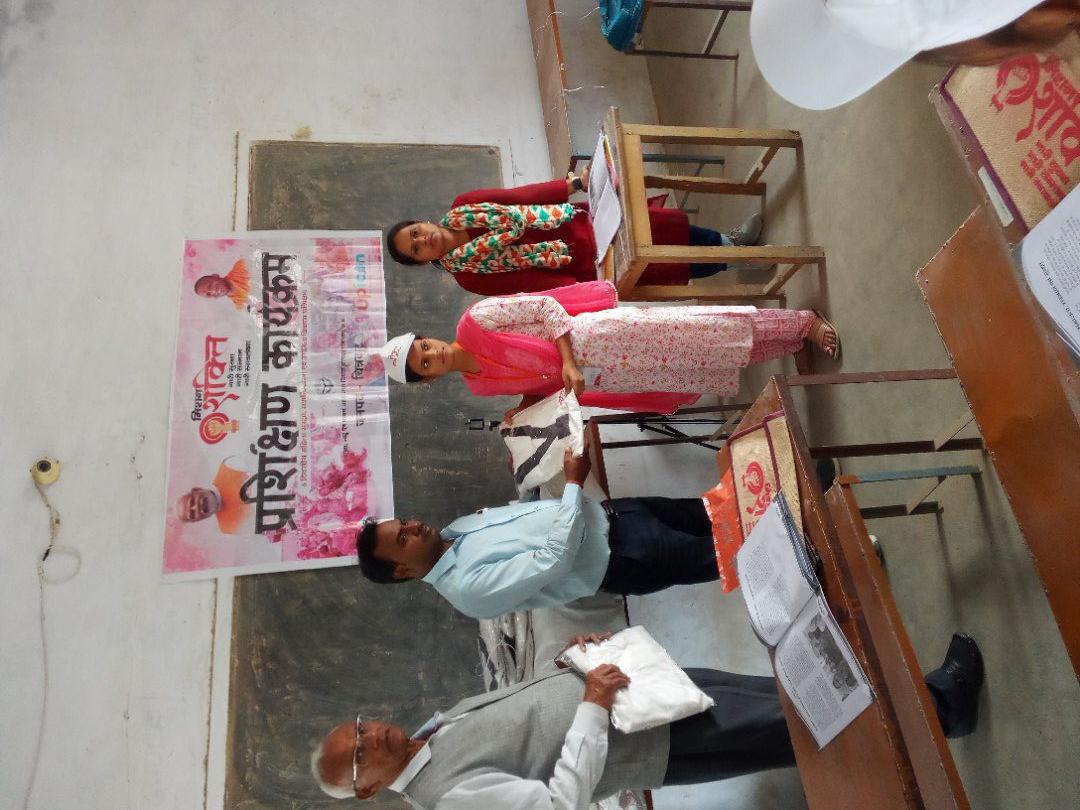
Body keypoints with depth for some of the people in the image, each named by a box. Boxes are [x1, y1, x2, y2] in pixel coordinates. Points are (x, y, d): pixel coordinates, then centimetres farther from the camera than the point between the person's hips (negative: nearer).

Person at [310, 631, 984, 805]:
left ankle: (936, 697, 19)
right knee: (794, 729, -4)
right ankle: (941, 706, 13)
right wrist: (592, 707, -25)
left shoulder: (442, 722, 7)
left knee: (785, 696, 5)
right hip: (655, 740, -6)